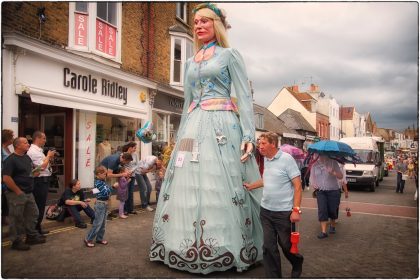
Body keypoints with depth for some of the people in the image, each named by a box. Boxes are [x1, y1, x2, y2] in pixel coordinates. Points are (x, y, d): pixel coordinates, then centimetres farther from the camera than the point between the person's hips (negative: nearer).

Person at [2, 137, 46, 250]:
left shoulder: (27, 157, 10)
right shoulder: (11, 160, -16)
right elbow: (6, 178, -22)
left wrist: (35, 173, 3)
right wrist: (18, 191, -18)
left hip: (29, 193, 9)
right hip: (17, 194, -9)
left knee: (32, 214, 16)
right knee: (17, 218, 4)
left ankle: (32, 236, 31)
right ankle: (16, 241, 17)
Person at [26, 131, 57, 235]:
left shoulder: (38, 150, 13)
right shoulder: (33, 151, -16)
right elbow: (42, 167, -22)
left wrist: (49, 157, 8)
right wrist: (49, 156, -11)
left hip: (44, 180, 10)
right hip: (40, 181, -10)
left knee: (40, 205, 16)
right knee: (39, 206, -1)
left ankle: (37, 227, 26)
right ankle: (36, 229, 10)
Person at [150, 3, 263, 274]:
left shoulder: (230, 55, 5)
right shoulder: (190, 62, 21)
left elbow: (244, 96, -3)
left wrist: (248, 134, -15)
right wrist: (180, 136, 17)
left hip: (222, 126, -6)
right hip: (194, 127, 6)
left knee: (222, 187, -7)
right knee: (188, 185, 4)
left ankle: (226, 248, 6)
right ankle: (192, 246, 16)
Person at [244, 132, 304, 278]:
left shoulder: (286, 159, -12)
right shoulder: (266, 159, 7)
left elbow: (298, 186, -13)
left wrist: (296, 209, -18)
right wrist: (251, 186, 28)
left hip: (284, 212, -5)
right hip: (266, 211, 5)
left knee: (286, 245, 11)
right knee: (269, 247, 6)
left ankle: (297, 264, 41)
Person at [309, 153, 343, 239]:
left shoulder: (333, 162, -8)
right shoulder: (314, 164, 2)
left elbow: (341, 176, -12)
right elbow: (312, 176, 12)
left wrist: (333, 172, -32)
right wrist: (312, 183, -8)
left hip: (333, 191, -2)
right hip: (321, 191, 2)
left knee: (332, 210, 7)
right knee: (322, 210, -8)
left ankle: (332, 226, 36)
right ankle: (323, 231, -5)